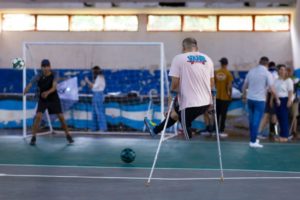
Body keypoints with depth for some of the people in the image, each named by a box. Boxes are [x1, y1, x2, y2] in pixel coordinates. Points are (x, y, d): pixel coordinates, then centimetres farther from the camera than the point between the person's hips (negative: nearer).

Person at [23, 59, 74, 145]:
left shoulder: (54, 75, -16)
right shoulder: (38, 77, -16)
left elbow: (54, 87, -30)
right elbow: (30, 85, -28)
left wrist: (47, 92, -51)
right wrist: (26, 90, -51)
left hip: (54, 99, 0)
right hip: (42, 99, 0)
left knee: (61, 117, 1)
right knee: (38, 116, -17)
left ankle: (68, 135, 19)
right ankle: (33, 138, -8)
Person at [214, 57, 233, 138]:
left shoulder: (216, 72, -1)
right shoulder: (228, 73, -12)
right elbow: (229, 86, -15)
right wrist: (230, 94, -3)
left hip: (217, 96, 3)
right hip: (225, 97, -3)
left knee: (217, 114, 13)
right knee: (223, 114, 2)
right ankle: (221, 131, 2)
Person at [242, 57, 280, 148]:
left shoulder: (251, 71, 7)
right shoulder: (267, 73, -8)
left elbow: (245, 85, 13)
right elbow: (271, 89, -11)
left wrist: (244, 95, 29)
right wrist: (277, 99, 2)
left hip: (250, 98, 5)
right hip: (260, 100, -5)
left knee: (252, 119, 14)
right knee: (256, 120, -3)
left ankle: (253, 138, 24)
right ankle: (253, 141, -4)